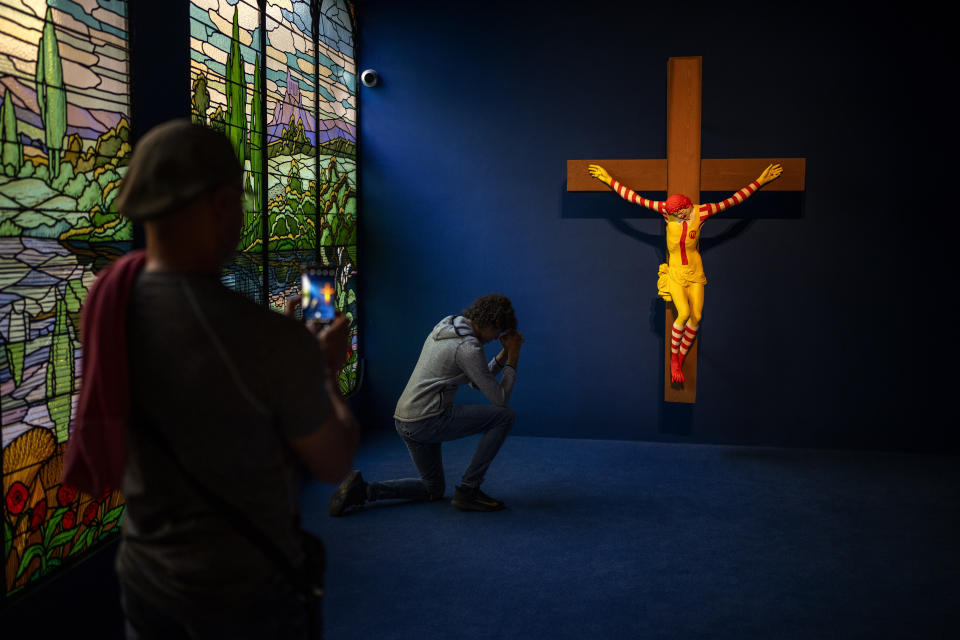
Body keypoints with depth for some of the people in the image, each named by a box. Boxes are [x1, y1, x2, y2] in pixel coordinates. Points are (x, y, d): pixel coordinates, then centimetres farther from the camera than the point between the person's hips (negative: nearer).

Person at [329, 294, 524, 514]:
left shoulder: (447, 327, 14)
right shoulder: (469, 347, -16)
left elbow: (479, 381, 22)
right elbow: (500, 398, -11)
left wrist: (505, 352, 13)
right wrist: (513, 359, -2)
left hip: (405, 421, 10)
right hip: (427, 420, -10)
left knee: (433, 489, 22)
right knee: (504, 416, -7)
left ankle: (362, 490, 7)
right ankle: (467, 491, -2)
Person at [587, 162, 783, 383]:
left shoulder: (701, 212, -11)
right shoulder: (667, 210, -13)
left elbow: (733, 200, -7)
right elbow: (635, 198, -12)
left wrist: (760, 181, -8)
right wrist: (609, 180, -13)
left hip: (695, 271, 2)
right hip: (675, 272, -2)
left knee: (696, 316, -7)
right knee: (684, 314, -18)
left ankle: (681, 358, 15)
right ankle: (673, 358, 3)